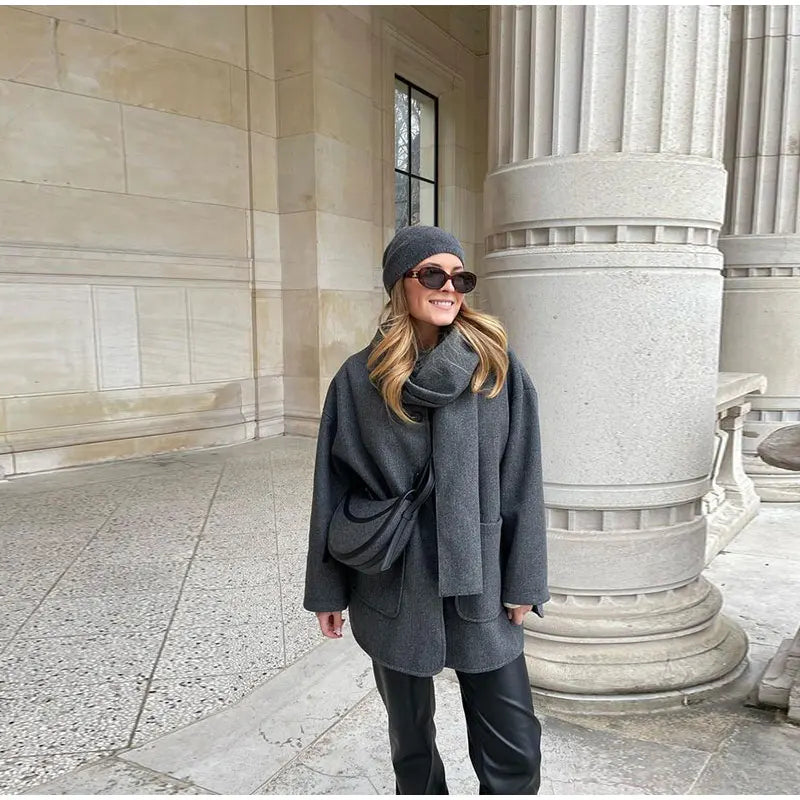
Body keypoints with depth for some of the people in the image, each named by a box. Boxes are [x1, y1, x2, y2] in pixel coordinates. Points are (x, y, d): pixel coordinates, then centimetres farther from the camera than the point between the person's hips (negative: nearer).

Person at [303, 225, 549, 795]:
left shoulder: (500, 367, -5)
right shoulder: (360, 379, -5)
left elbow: (522, 482, -3)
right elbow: (332, 490, 0)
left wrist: (523, 581, -3)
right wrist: (327, 590, 3)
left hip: (479, 581, 0)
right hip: (394, 585, 1)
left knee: (514, 745, 6)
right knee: (411, 737, 18)